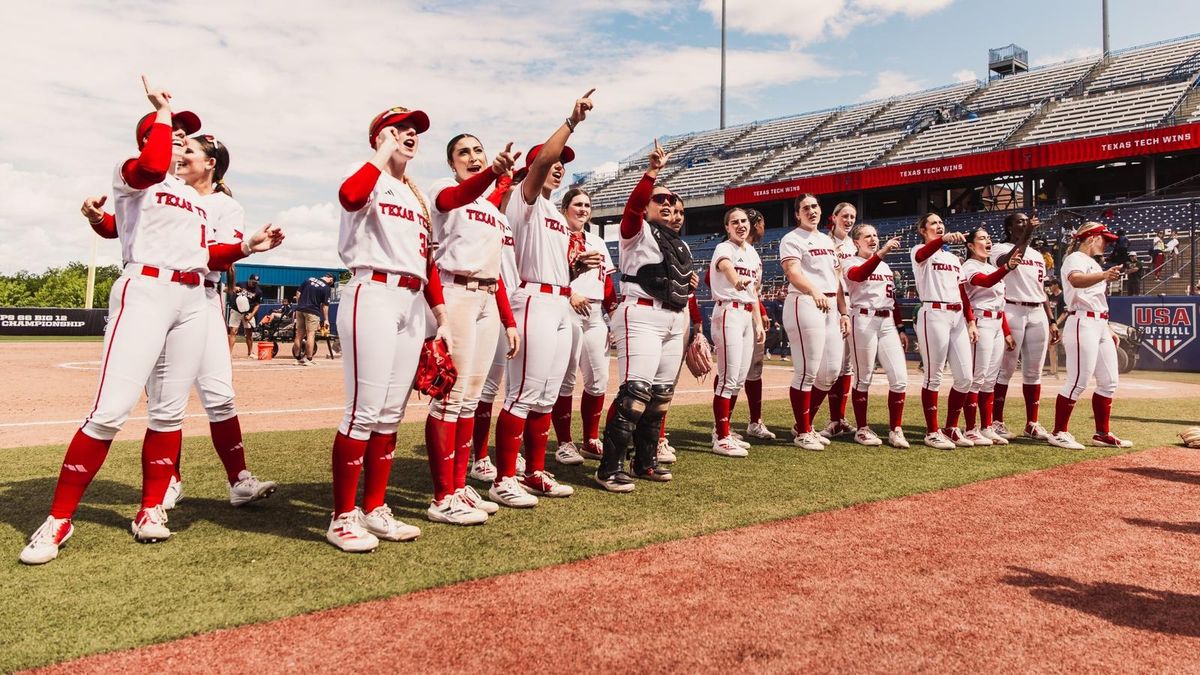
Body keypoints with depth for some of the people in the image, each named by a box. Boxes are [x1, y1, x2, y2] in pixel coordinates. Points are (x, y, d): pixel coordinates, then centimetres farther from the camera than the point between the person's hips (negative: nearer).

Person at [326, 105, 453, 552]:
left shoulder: (418, 197, 22)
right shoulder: (370, 181, 0)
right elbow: (349, 196, -27)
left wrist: (441, 319, 13)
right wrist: (384, 154, -13)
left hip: (413, 304, 8)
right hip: (373, 296, -8)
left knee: (391, 414, 9)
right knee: (364, 410, -9)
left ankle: (375, 510, 18)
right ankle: (343, 518, 0)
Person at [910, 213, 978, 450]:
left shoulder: (954, 258, 23)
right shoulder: (920, 251, 3)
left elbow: (962, 293, 20)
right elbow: (923, 254, -25)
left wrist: (971, 322, 9)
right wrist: (944, 239, -45)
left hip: (958, 317, 7)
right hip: (934, 315, -7)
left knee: (965, 377, 3)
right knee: (933, 376, -4)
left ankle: (951, 428, 16)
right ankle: (932, 432, 4)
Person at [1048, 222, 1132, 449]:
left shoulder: (1093, 263, 23)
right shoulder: (1075, 259, -6)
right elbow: (1076, 280, -31)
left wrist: (1108, 329, 22)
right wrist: (1104, 275, -48)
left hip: (1100, 325, 10)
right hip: (1082, 324, -10)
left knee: (1109, 382, 11)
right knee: (1078, 381, -11)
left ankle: (1102, 434, 20)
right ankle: (1059, 433, -4)